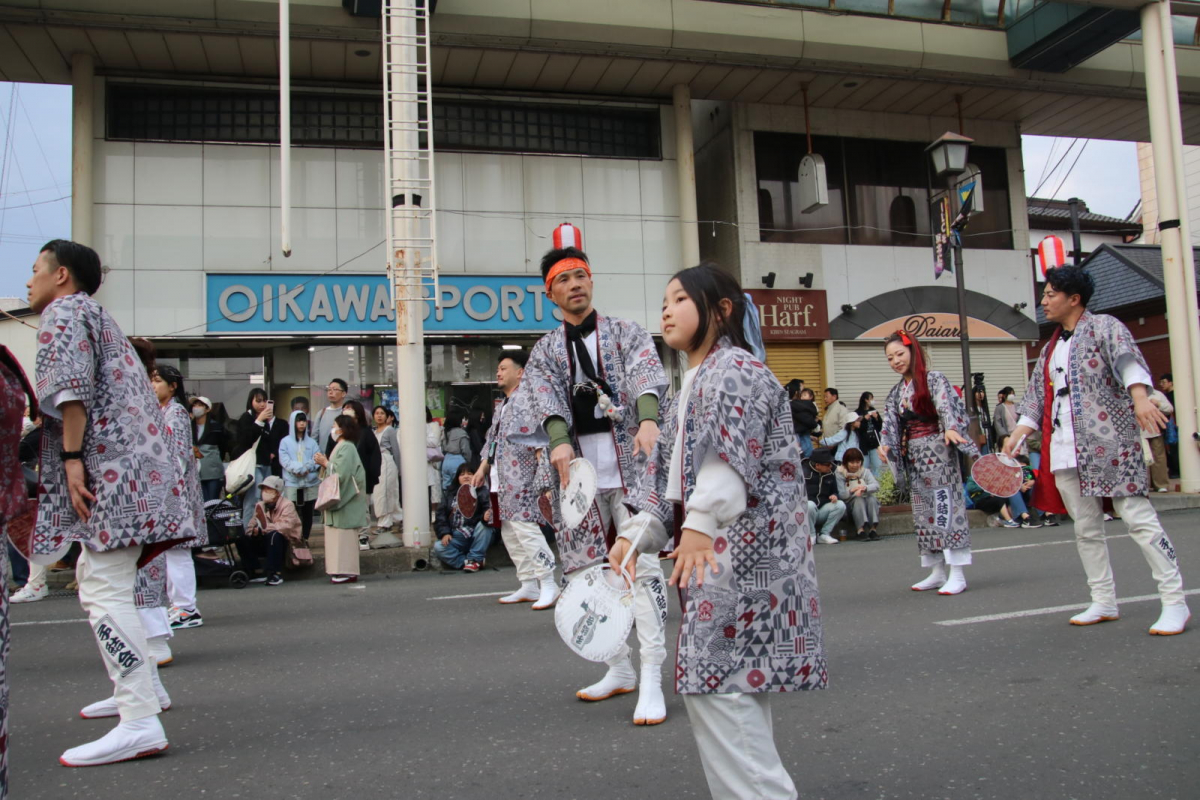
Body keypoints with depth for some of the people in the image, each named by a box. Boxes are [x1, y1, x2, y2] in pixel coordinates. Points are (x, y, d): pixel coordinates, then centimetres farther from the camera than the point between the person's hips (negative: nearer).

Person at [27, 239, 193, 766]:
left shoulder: (64, 312, 0)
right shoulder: (98, 317, 30)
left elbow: (72, 389, -16)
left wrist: (72, 457, -20)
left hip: (107, 467, -11)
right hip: (128, 466, 11)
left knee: (105, 593, -17)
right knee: (99, 587, 20)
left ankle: (140, 724, -23)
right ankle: (138, 687, 28)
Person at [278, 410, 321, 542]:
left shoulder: (311, 442, 12)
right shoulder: (285, 441, 7)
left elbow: (317, 460, 2)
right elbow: (284, 460, -4)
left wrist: (306, 468, -15)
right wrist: (297, 469, -18)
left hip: (310, 483, 2)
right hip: (292, 483, -2)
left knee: (307, 513, 4)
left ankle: (305, 539, 13)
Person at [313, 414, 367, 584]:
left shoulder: (346, 448, -13)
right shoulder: (341, 446, 18)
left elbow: (341, 472, -22)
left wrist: (325, 463, -10)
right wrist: (326, 463, 6)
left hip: (345, 501, -10)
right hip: (338, 499, 10)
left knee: (344, 534, -8)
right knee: (338, 535, 9)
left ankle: (347, 571, -7)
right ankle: (341, 570, 12)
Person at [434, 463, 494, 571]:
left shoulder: (482, 492, -1)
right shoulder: (450, 494, 10)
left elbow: (488, 509, -16)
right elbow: (441, 515, 6)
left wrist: (487, 518, -41)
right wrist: (444, 533, -10)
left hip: (478, 537, -2)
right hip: (457, 538, 2)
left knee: (483, 525, -33)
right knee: (438, 547, -21)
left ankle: (474, 559, -16)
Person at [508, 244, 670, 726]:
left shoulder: (626, 334, 8)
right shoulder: (545, 351, 14)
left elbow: (646, 377, -11)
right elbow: (548, 400, -4)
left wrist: (648, 421, -33)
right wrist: (559, 442, -25)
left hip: (627, 460, -3)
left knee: (642, 564, -10)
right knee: (587, 569, 7)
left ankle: (651, 681, -5)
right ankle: (619, 670, 22)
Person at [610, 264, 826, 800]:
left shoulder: (734, 369, -7)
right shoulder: (689, 387, 21)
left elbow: (731, 456, -23)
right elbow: (669, 476, 20)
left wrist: (700, 522, -32)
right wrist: (635, 533, 9)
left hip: (742, 549, -10)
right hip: (712, 553, 10)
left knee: (716, 678, -11)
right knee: (720, 682, 14)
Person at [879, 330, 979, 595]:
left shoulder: (933, 378, -4)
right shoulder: (896, 392, 14)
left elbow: (945, 407, -21)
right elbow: (891, 426, 7)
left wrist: (950, 429, -39)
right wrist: (887, 445, -12)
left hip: (937, 450, -7)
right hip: (912, 455, 7)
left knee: (946, 505, -10)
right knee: (924, 511, 8)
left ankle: (957, 574, -9)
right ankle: (937, 572, 15)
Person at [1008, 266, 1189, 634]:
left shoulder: (1104, 327, -1)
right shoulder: (1050, 348, 20)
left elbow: (1128, 359, -20)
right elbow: (1036, 399, 20)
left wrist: (1140, 398, -39)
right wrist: (1018, 435, 8)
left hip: (1109, 442, -7)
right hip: (1065, 450, 7)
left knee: (1138, 518, -8)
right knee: (1086, 530, 8)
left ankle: (1175, 603, 0)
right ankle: (1104, 602, 18)